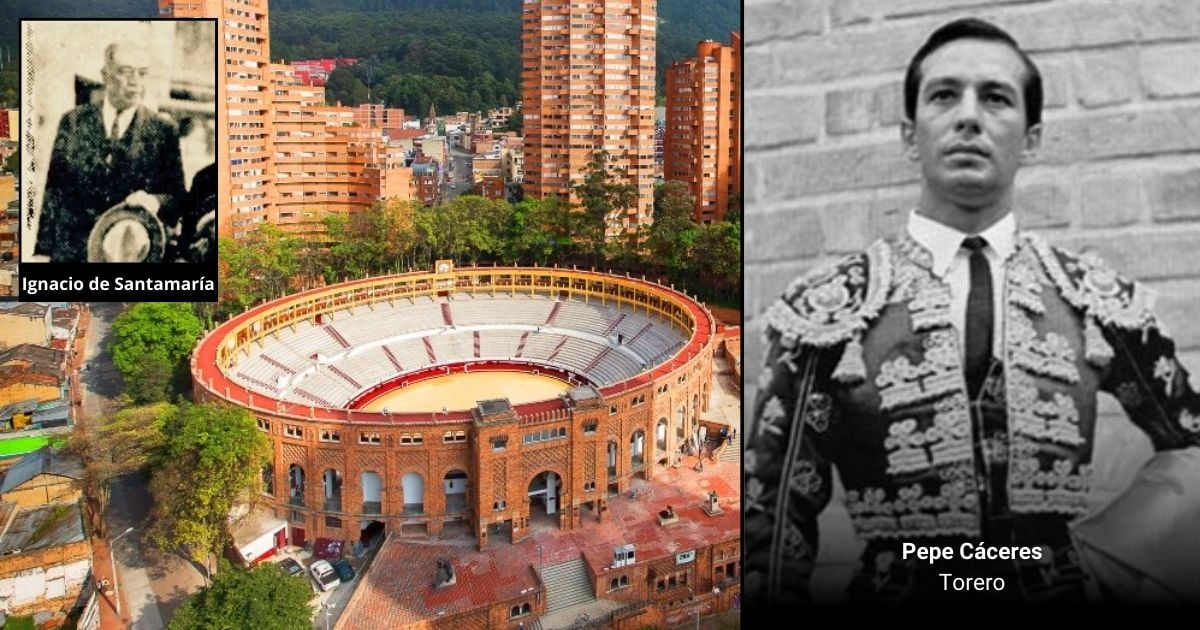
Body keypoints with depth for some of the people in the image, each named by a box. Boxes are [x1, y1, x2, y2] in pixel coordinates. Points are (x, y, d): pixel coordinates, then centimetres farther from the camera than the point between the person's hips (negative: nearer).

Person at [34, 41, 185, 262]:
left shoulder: (163, 130, 2)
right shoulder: (72, 122, 6)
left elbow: (177, 195, 1)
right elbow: (53, 192, 6)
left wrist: (155, 202, -20)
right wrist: (44, 249, 2)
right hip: (72, 251, 1)